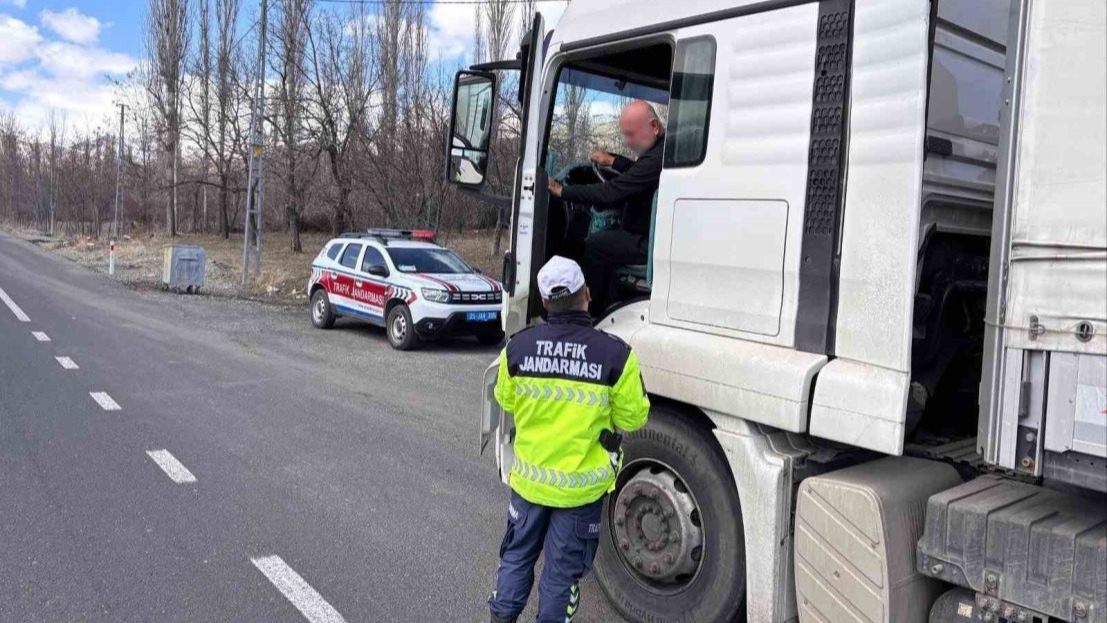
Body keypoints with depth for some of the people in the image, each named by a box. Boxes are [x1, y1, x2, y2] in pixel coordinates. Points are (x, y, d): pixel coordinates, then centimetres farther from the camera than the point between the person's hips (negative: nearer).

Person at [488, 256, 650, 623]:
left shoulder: (517, 347, -12)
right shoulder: (615, 354, -21)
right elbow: (632, 418, -8)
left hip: (529, 478, 3)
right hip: (581, 486, -2)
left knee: (516, 555, 23)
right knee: (562, 570, 15)